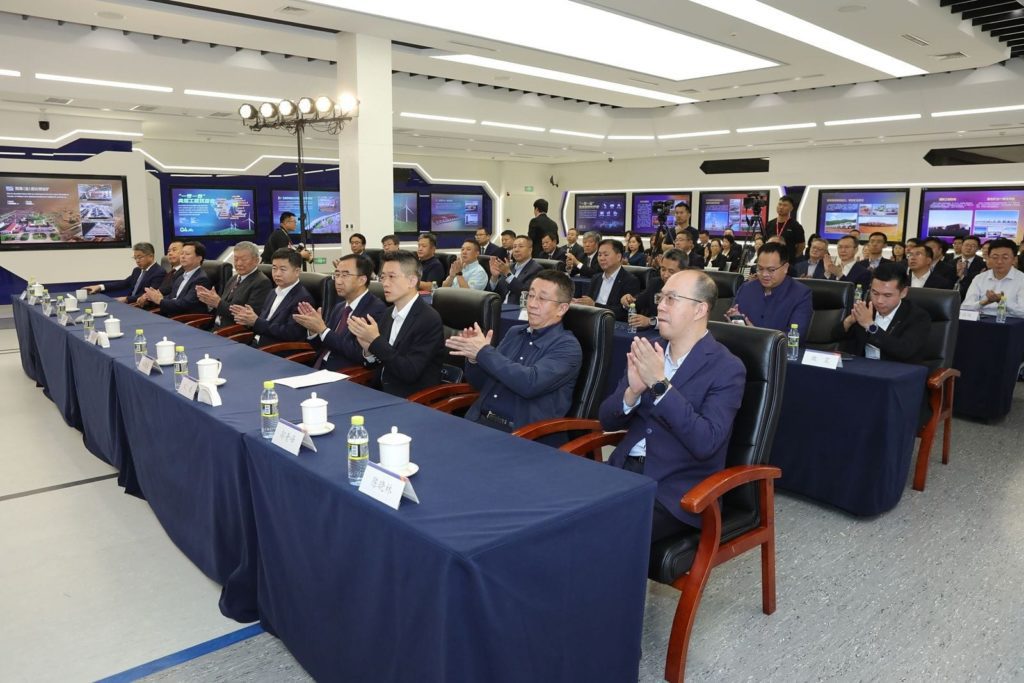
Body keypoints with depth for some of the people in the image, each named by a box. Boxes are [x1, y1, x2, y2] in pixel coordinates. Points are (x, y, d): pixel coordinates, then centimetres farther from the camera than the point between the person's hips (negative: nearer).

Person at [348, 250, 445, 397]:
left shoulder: (429, 319, -15)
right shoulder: (389, 313, 8)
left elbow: (410, 372, -21)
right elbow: (378, 364, 11)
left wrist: (375, 340, -22)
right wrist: (368, 349, -10)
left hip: (411, 400, -6)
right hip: (381, 391, 7)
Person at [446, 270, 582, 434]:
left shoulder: (567, 346, -4)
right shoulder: (514, 333, 15)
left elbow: (531, 383, -22)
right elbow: (480, 384, 19)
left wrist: (484, 352, -16)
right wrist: (473, 359, -3)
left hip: (521, 433, -6)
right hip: (479, 420, 6)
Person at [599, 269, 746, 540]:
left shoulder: (727, 369, -8)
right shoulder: (650, 353, 8)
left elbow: (706, 443, -21)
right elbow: (607, 421, 7)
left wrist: (659, 384, -24)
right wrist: (632, 391, -14)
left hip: (676, 489, -5)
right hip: (624, 469, 6)